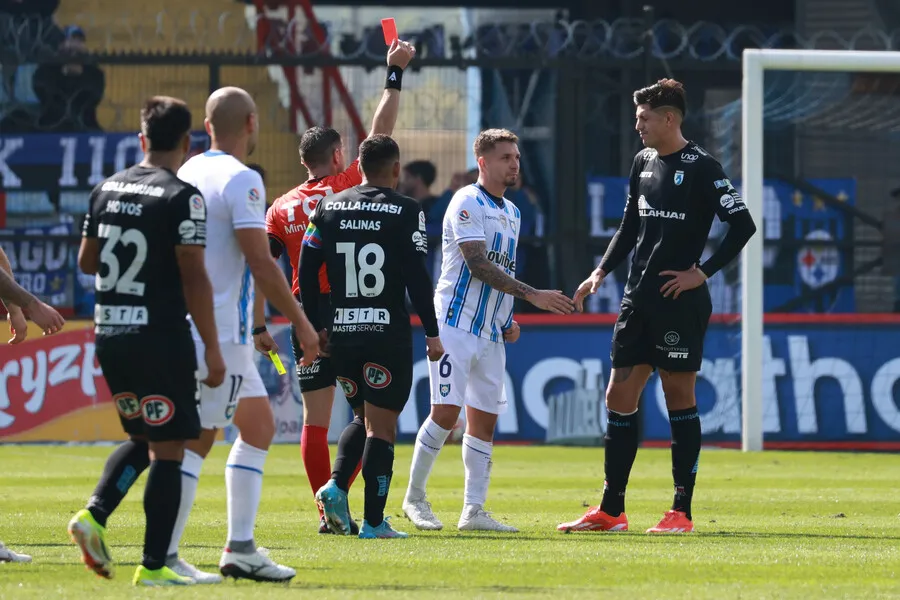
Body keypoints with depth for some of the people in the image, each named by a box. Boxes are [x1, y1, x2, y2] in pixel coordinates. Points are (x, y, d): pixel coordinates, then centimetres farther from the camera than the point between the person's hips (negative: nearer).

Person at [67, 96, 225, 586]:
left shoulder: (106, 190, 8)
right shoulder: (182, 197, -12)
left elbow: (86, 260, 16)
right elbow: (193, 276, -15)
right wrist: (212, 348, -12)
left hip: (110, 337, 7)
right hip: (161, 338, -7)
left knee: (142, 437, 22)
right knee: (167, 448, 0)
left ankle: (94, 514, 1)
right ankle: (154, 565, -2)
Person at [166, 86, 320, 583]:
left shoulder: (188, 174, 13)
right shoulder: (241, 180, -12)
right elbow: (260, 262, -18)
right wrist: (300, 322, -10)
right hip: (221, 331, -9)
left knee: (259, 423, 15)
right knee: (197, 440, -7)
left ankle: (240, 548, 12)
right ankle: (163, 556, -9)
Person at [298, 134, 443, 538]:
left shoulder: (328, 209, 7)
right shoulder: (406, 212, -5)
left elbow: (307, 272, 6)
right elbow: (417, 277, -9)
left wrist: (314, 327, 16)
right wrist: (432, 333, -3)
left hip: (342, 333, 4)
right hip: (388, 334, -4)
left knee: (363, 417, 21)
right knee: (381, 426, 1)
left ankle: (336, 484, -2)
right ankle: (374, 521, -2)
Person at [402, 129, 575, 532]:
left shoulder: (511, 213, 17)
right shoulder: (467, 203, -10)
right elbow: (478, 265, -19)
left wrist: (508, 321, 11)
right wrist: (532, 295, -22)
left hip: (491, 332, 8)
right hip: (456, 325, -8)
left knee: (484, 419, 5)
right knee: (446, 412, -11)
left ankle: (474, 510, 6)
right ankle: (414, 497, 2)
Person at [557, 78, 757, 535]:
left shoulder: (701, 168, -9)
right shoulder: (643, 163, 12)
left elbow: (743, 225, -13)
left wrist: (702, 273, -14)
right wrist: (601, 271, 12)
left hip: (680, 302, -7)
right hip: (638, 300, 7)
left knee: (679, 397, -3)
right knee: (619, 397, 5)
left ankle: (681, 511, 2)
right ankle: (611, 510, 9)